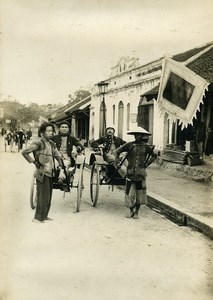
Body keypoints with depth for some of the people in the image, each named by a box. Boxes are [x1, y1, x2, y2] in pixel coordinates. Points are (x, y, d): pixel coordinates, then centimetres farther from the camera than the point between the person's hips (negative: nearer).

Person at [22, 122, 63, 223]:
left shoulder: (51, 143, 11)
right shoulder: (38, 143, -12)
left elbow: (58, 156, 20)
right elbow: (24, 152, -16)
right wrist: (34, 161, -12)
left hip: (50, 173, 8)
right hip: (42, 173, -8)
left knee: (48, 195, 14)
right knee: (43, 195, -6)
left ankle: (44, 215, 26)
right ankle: (38, 217, 3)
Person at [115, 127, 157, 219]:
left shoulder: (146, 146, 2)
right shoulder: (129, 145, -1)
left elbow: (154, 155, 16)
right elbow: (117, 151, 9)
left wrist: (147, 164, 5)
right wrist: (117, 162, -2)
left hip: (141, 173, 1)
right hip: (130, 172, -1)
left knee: (140, 193, 4)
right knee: (129, 193, 0)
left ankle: (136, 212, 19)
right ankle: (131, 210, 22)